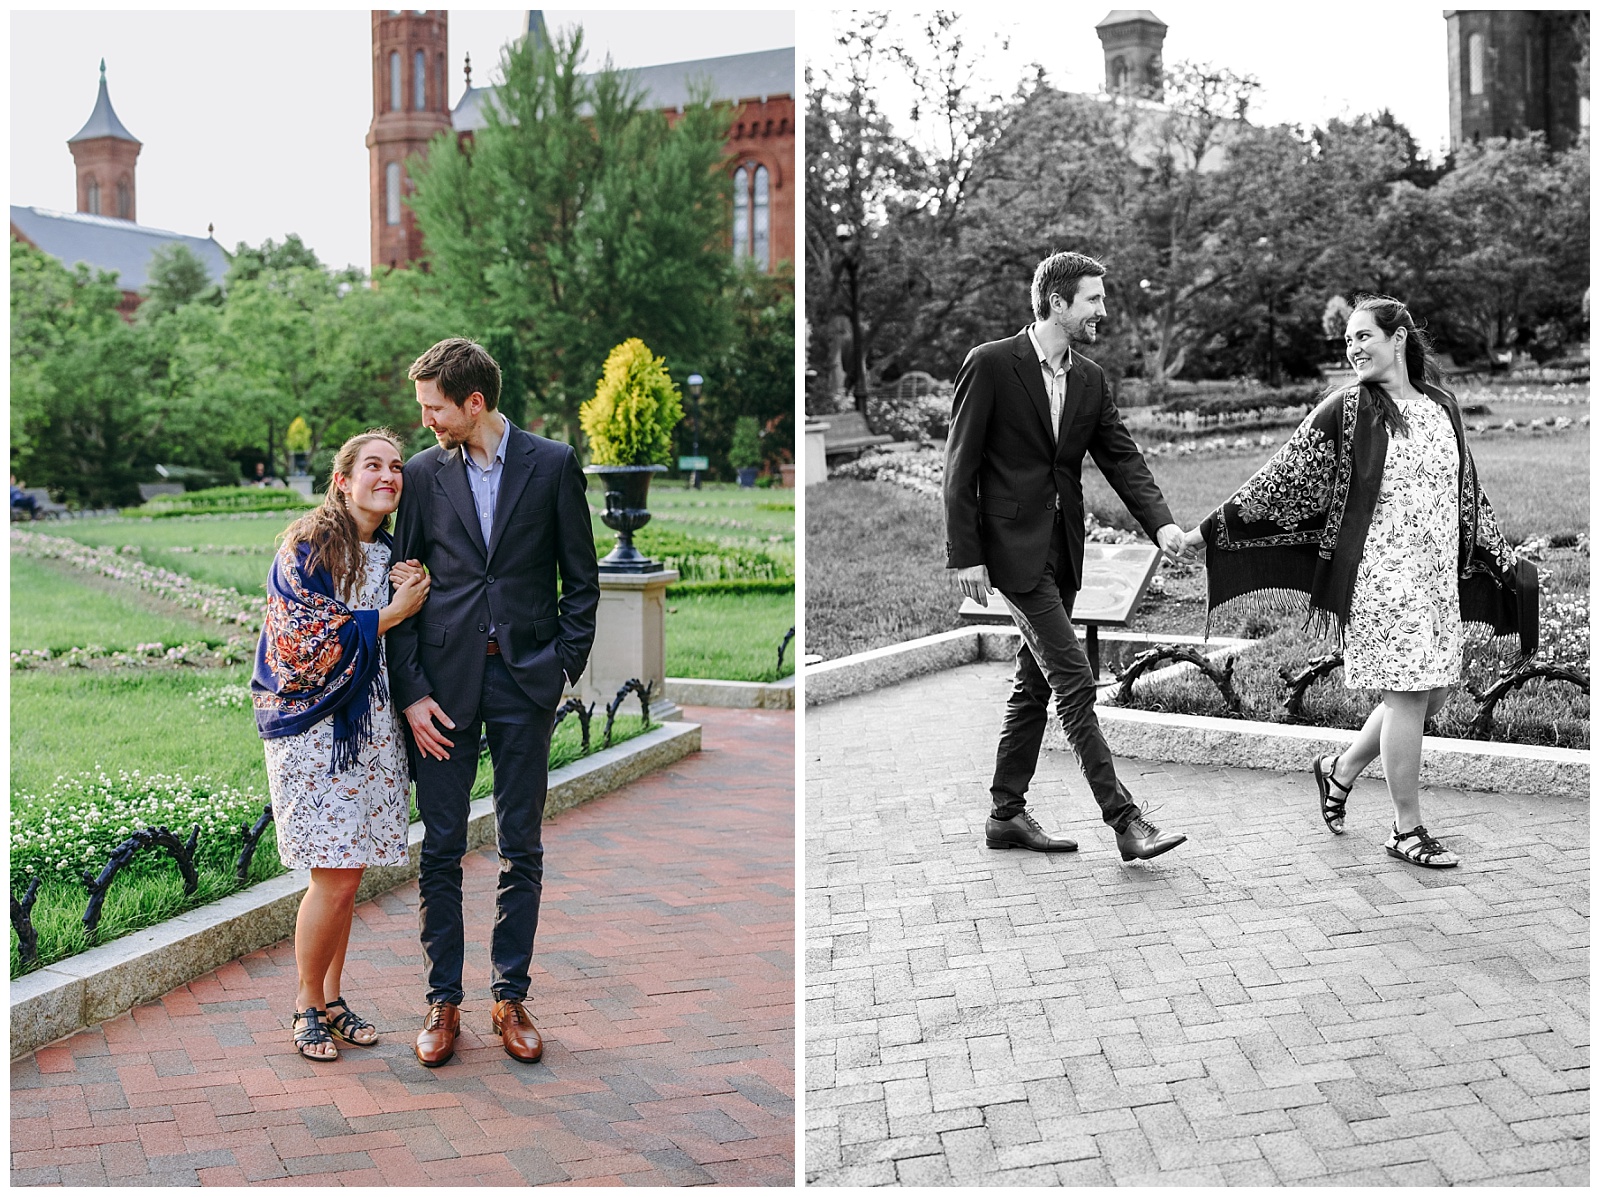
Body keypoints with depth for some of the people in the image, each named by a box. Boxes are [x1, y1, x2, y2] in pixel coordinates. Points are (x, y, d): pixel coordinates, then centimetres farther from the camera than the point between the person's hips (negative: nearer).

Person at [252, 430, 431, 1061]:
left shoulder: (392, 552, 11)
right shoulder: (307, 546, -9)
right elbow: (307, 640, -15)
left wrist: (417, 594, -2)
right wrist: (390, 613, -12)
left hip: (371, 725, 6)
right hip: (315, 727, -6)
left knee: (347, 874, 10)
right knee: (335, 878, -6)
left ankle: (332, 997, 24)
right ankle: (307, 1004, 13)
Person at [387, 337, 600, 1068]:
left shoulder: (552, 466, 1)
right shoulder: (423, 473, 4)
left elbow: (581, 579, 5)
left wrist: (563, 666, -4)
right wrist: (411, 692, -3)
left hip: (524, 678, -1)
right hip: (445, 679, 1)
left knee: (522, 850, 6)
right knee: (441, 848, 3)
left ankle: (511, 997, 17)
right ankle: (443, 1001, 14)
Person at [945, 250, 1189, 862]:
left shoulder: (1090, 380, 11)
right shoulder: (991, 364, -9)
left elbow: (1121, 456, 6)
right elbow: (960, 463, -9)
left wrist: (1161, 522, -11)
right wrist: (965, 555, -13)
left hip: (1062, 550, 8)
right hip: (1014, 546, -7)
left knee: (1035, 685, 12)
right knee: (1074, 682, -10)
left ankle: (1007, 814, 23)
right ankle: (1125, 820, -8)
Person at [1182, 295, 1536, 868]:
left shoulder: (1441, 406, 11)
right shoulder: (1346, 411, -5)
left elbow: (1467, 494, 21)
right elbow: (1283, 477, -3)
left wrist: (1504, 558, 24)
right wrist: (1209, 529, -5)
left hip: (1440, 578, 6)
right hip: (1382, 577, -6)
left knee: (1432, 693, 9)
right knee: (1408, 695, -5)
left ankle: (1340, 769, 30)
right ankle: (1407, 829, 8)